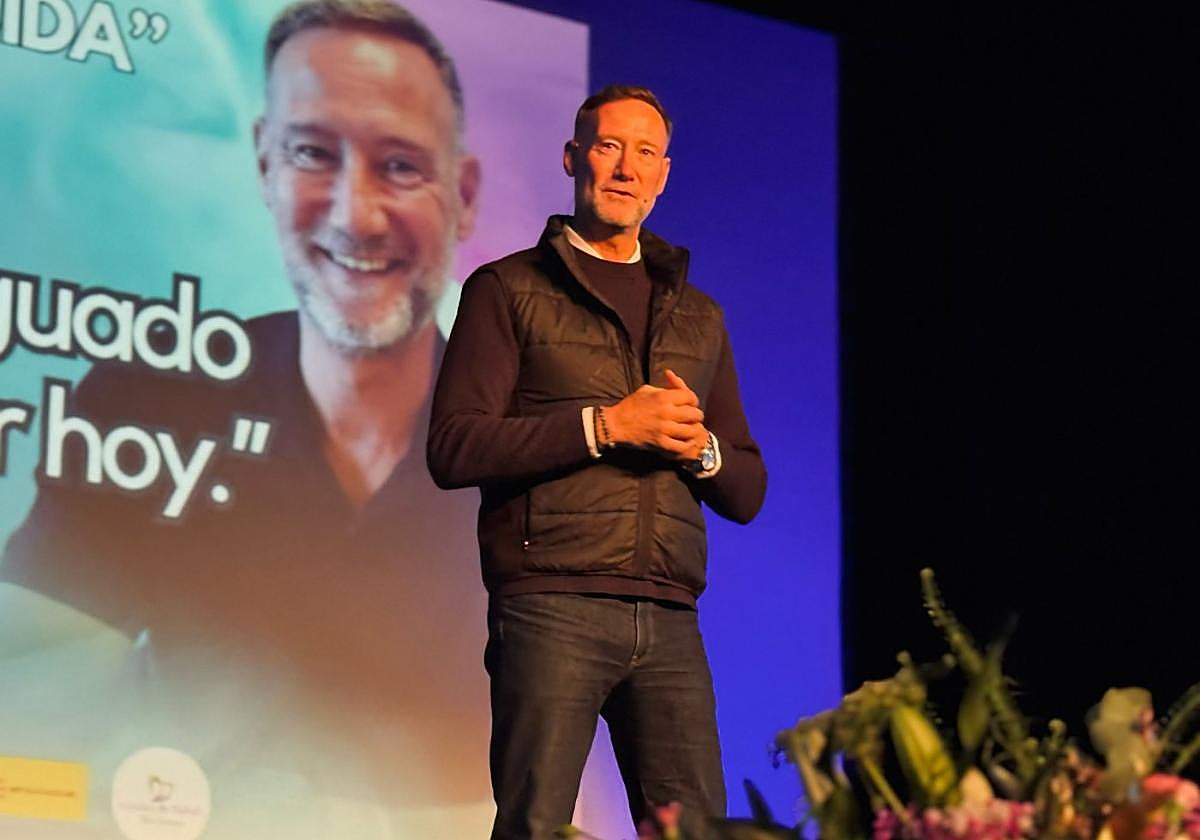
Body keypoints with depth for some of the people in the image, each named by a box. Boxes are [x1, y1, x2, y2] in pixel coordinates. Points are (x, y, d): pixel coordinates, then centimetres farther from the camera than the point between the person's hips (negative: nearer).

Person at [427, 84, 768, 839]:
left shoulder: (698, 315, 22)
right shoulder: (510, 290, 8)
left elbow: (747, 492, 22)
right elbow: (454, 449, -5)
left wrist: (701, 448, -2)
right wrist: (605, 425, -11)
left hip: (670, 620, 4)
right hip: (551, 608, -4)